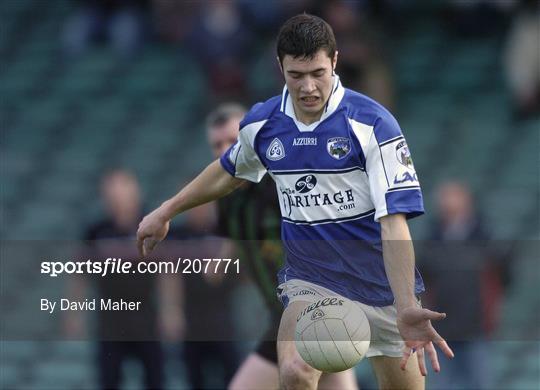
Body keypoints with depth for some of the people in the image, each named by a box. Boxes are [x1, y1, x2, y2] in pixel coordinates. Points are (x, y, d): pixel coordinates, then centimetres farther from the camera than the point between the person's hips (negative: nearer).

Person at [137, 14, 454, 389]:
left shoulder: (372, 123, -16)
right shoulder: (261, 125, -2)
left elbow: (393, 221, -22)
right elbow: (229, 172, 23)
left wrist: (406, 309, -33)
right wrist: (166, 212, 30)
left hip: (382, 287, -1)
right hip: (310, 281, 1)